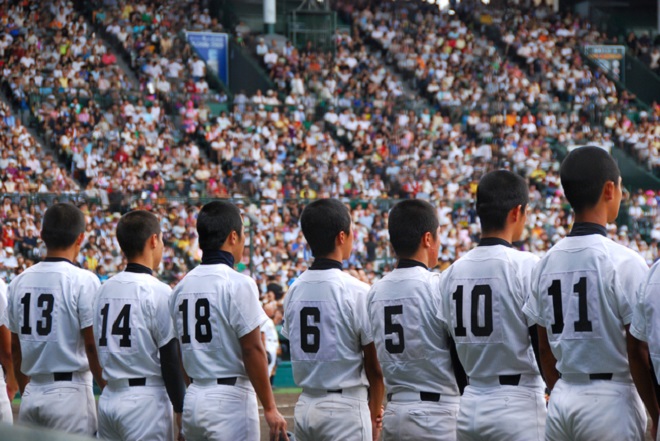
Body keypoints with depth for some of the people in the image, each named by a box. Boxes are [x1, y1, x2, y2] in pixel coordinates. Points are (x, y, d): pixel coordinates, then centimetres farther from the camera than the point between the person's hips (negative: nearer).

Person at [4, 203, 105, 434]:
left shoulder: (19, 282, 8)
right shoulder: (83, 280, -9)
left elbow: (14, 347, 15)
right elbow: (93, 345, -11)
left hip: (32, 393, 6)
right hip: (70, 393, -6)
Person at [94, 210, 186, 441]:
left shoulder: (105, 289, 10)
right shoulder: (158, 291, -11)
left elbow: (100, 348, 14)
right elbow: (170, 359, -10)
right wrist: (180, 409, -5)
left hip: (108, 397, 7)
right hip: (145, 398, -7)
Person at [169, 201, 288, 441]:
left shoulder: (181, 287, 10)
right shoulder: (238, 284, -11)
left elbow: (180, 351, 14)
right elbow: (252, 349, -13)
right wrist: (270, 409, -10)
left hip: (192, 399, 7)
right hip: (230, 398, -7)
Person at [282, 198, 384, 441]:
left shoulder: (294, 291, 7)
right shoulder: (357, 291, -12)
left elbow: (300, 353, 11)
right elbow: (374, 365, -9)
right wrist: (375, 414, 6)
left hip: (305, 405, 6)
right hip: (345, 408, -6)